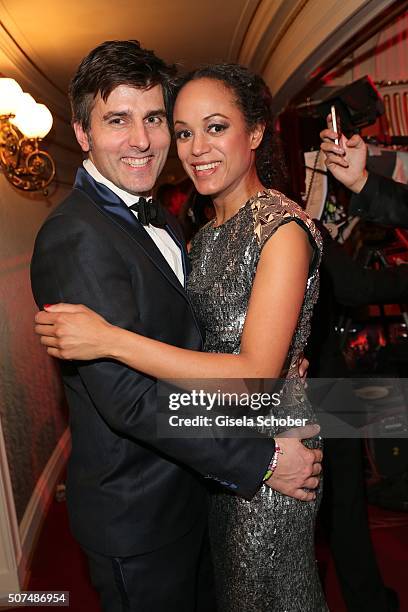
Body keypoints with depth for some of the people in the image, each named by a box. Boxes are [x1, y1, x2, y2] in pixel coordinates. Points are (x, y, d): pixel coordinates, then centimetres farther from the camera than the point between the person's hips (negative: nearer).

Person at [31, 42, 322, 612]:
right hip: (137, 513, -8)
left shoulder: (158, 218, 5)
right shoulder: (75, 237, -25)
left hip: (190, 487, 9)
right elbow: (129, 398, -30)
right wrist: (261, 460, -23)